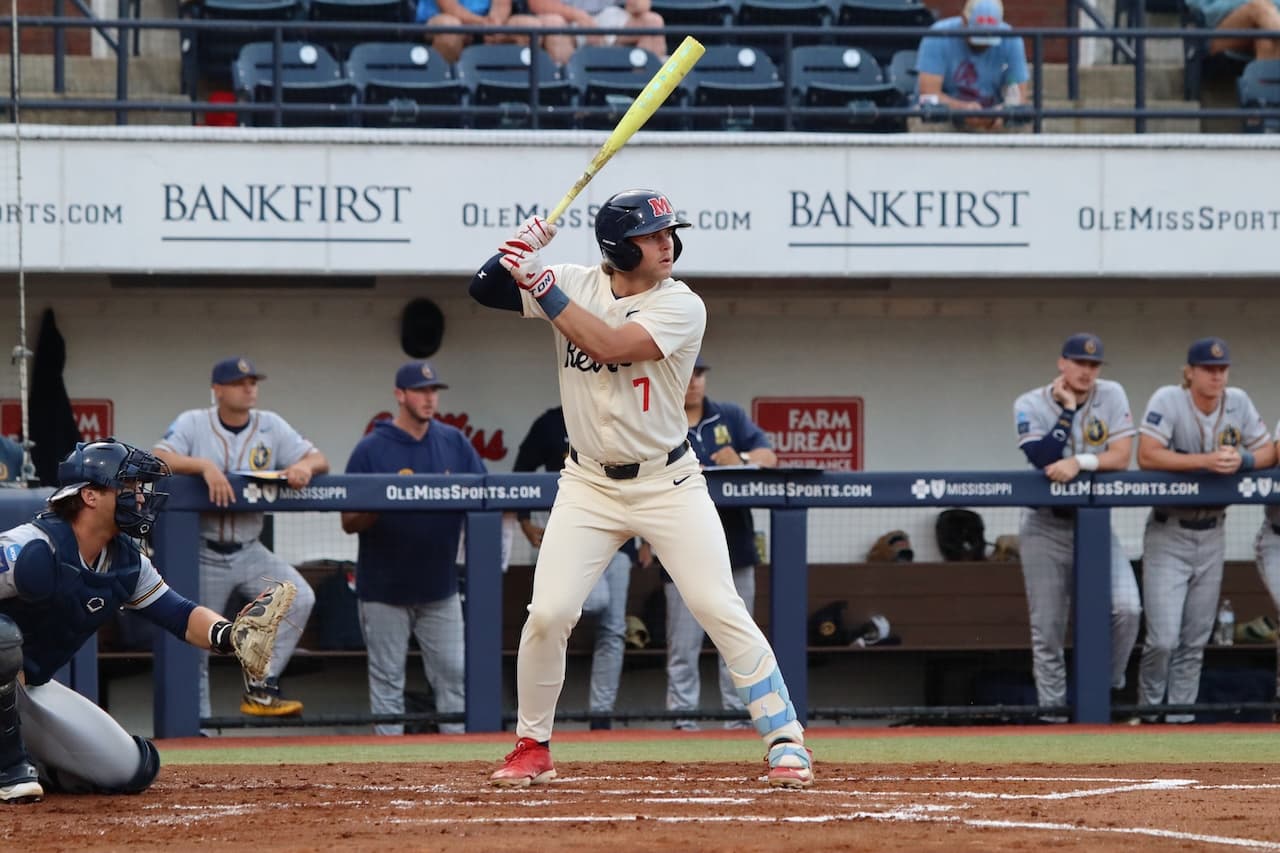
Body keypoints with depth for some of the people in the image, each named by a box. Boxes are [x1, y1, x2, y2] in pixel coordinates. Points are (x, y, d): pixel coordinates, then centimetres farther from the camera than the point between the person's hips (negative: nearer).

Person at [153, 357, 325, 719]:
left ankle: (260, 689, -11)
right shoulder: (193, 424, -5)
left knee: (300, 598, -19)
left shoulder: (271, 426, 5)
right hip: (203, 553, -3)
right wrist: (205, 465, -36)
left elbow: (320, 460, 1)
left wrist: (304, 465, -23)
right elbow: (157, 460, -21)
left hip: (249, 551, 3)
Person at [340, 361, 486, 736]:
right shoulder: (370, 450, -7)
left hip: (440, 588, 3)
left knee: (453, 673, 3)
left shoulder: (454, 443, 3)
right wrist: (380, 508, -27)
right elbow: (349, 522, -7)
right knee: (387, 679, 3)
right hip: (385, 589, -3)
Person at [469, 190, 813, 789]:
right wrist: (516, 253, -22)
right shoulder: (575, 284, -1)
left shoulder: (682, 306, -13)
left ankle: (786, 741, -1)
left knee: (721, 610, -9)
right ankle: (532, 748, 10)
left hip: (668, 484, -2)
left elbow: (609, 344, -26)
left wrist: (540, 282, -25)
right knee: (548, 614, -8)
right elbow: (486, 290, -2)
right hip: (589, 486, 2)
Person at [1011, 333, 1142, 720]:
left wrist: (1079, 462, -23)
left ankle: (1107, 688, 2)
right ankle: (1052, 710, 9)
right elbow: (1043, 459, -22)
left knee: (1126, 608, -18)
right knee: (1047, 628, -1)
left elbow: (1122, 456, -10)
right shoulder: (1030, 405, -7)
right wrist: (1067, 410, -18)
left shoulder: (1111, 397, -2)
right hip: (1046, 528, -1)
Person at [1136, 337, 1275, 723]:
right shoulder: (1168, 400, -13)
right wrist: (1206, 461, -29)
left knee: (1195, 641, 8)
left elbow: (1268, 452, 4)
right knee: (1163, 639, -12)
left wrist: (1242, 460, -19)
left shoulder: (1238, 402, 0)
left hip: (1211, 535, 5)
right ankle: (1148, 713, 10)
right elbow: (1147, 456, -23)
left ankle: (1181, 718, 17)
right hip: (1168, 534, -5)